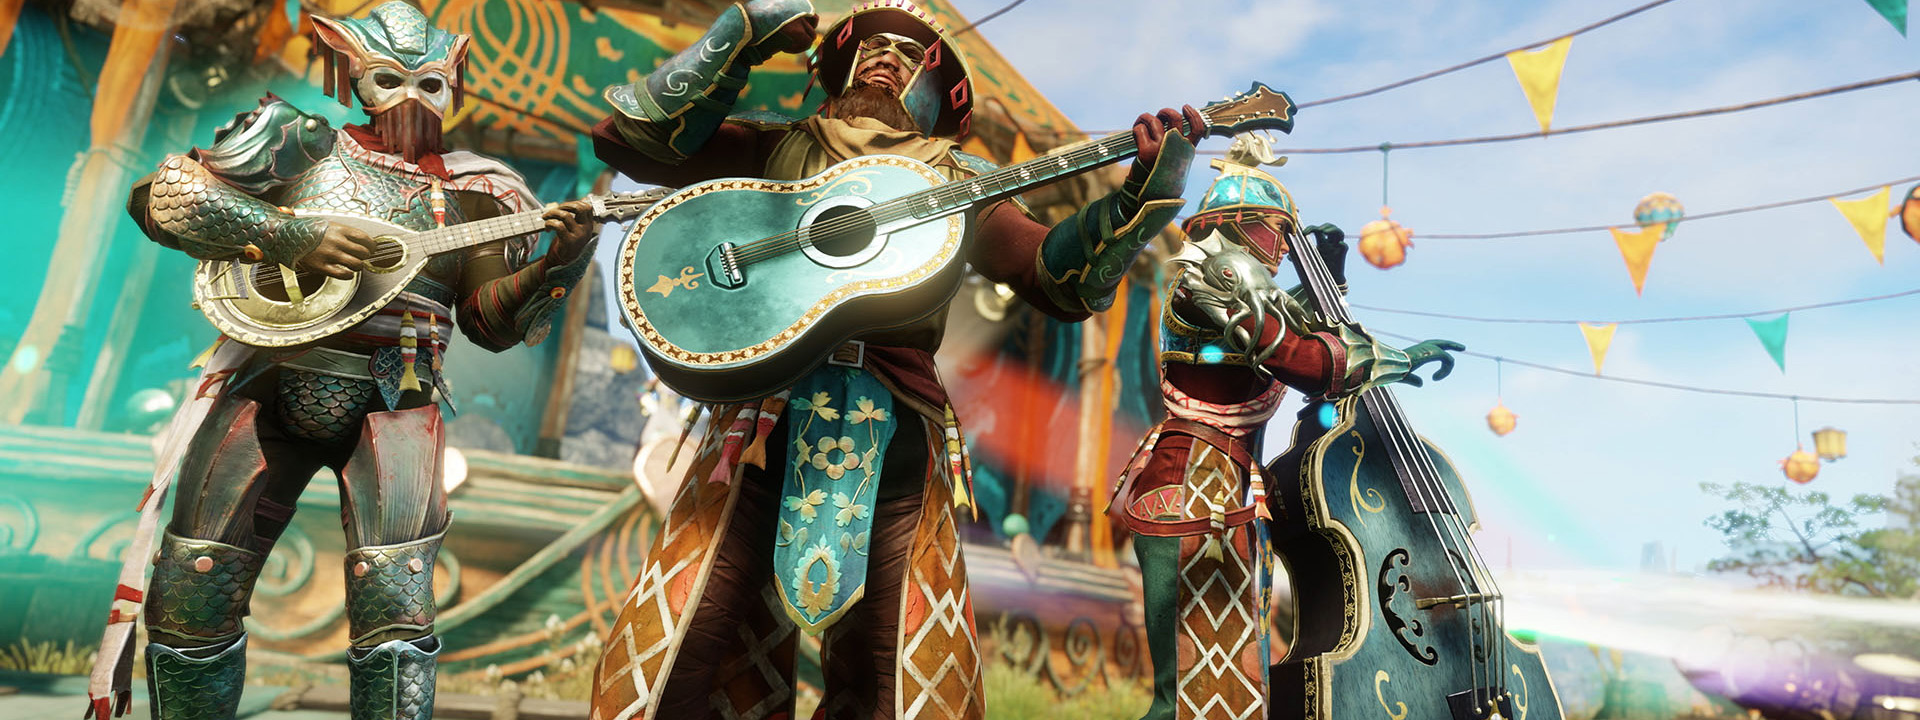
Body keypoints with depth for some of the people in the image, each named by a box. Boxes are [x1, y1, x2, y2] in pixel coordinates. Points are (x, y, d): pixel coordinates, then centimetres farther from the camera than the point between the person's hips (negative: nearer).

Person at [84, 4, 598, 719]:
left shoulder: (464, 190, 9)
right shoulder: (303, 144, 6)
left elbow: (494, 321, 8)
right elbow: (161, 194, -2)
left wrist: (561, 263, -10)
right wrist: (290, 236, -14)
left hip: (391, 400, -1)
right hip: (267, 381, 1)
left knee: (394, 603, -14)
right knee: (189, 594, 6)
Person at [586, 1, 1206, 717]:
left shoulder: (955, 179, 18)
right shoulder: (778, 144, 19)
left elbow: (1063, 279, 9)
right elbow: (624, 136, 12)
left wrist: (1142, 196, -8)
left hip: (896, 434, 1)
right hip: (767, 411, 0)